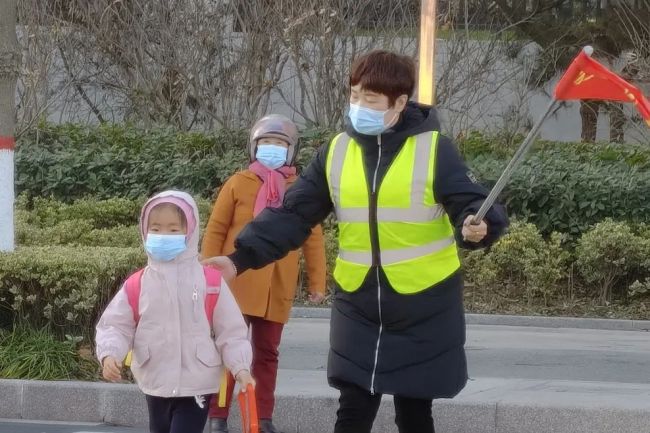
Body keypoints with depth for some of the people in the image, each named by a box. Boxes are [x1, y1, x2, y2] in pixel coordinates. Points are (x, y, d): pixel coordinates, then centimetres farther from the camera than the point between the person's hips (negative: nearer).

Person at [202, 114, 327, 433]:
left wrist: (317, 282, 3)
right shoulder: (238, 184, 1)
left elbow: (313, 238, 7)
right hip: (237, 284, -2)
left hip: (277, 289, 2)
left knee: (267, 353, 10)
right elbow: (215, 231, 2)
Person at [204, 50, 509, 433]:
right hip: (358, 305, 3)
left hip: (424, 305, -3)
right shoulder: (336, 152, 3)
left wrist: (477, 227, -38)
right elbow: (293, 215, 2)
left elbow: (472, 205, -13)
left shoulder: (433, 149, -8)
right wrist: (242, 258, -9)